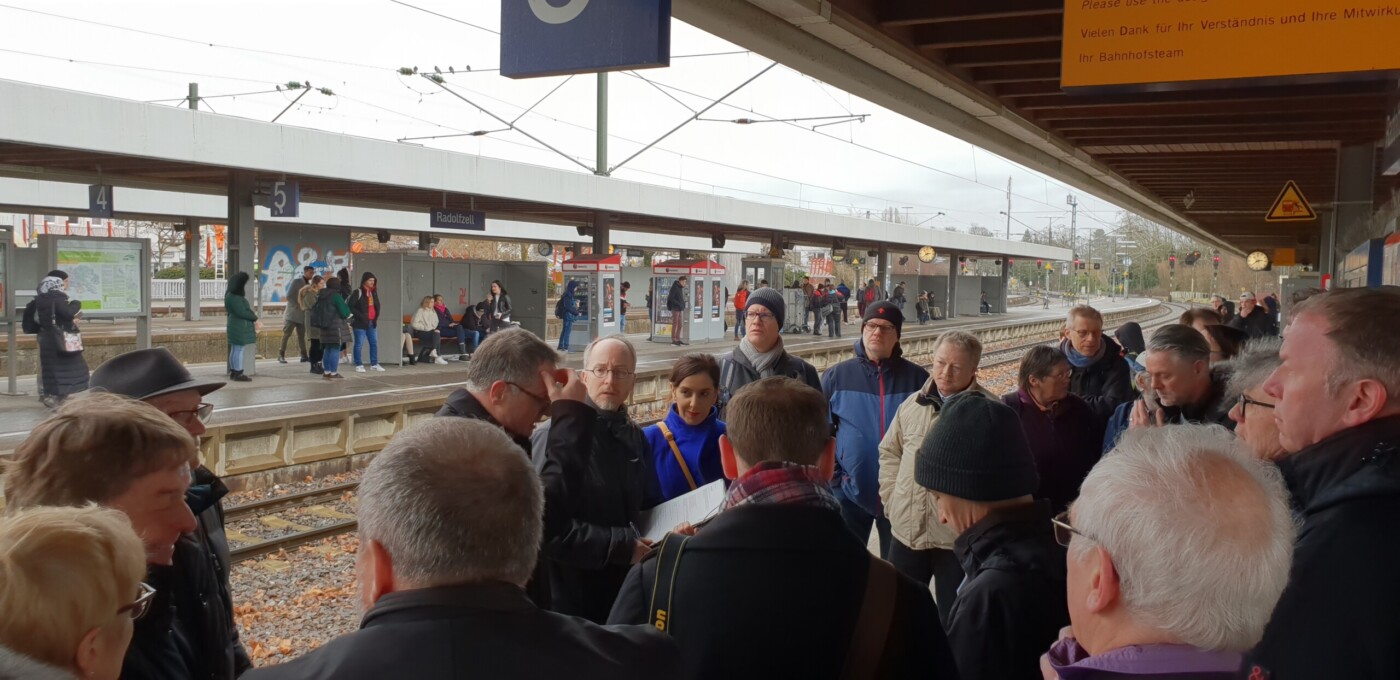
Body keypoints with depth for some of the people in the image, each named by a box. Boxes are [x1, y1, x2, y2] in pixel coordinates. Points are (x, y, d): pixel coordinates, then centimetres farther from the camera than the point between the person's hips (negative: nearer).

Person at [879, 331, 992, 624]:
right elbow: (889, 452, 17)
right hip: (906, 530, 5)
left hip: (958, 534, -5)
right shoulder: (913, 403, 6)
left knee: (953, 619, 10)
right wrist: (892, 498, 8)